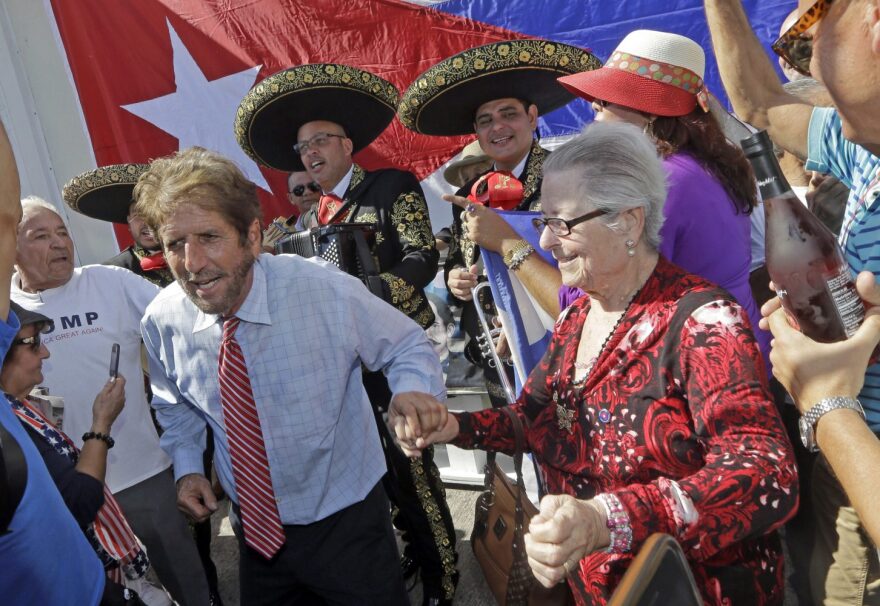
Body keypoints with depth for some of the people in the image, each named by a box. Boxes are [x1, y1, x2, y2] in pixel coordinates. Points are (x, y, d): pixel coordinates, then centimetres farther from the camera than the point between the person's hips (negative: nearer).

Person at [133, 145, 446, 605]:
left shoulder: (326, 292, -25)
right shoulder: (162, 321, -12)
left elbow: (407, 348, -9)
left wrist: (413, 393, -29)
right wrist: (187, 466, -5)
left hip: (346, 522, -3)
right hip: (256, 528, 4)